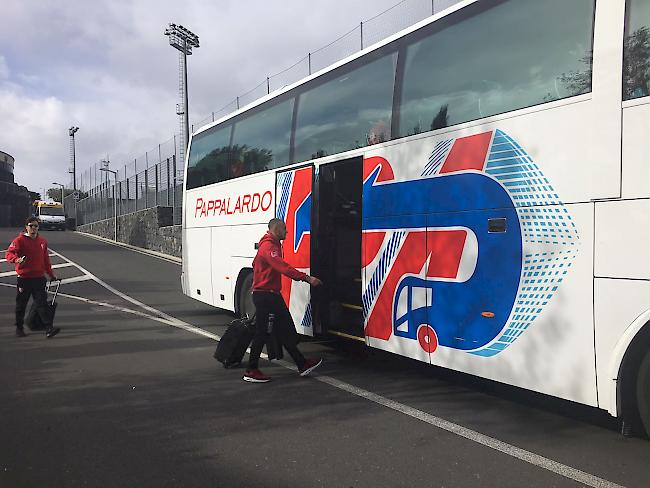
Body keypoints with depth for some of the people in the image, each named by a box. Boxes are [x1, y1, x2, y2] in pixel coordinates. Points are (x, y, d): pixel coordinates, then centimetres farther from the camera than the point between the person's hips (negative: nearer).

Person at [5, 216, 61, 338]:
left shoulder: (42, 241, 11)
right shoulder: (20, 240, -4)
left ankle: (49, 328, -9)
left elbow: (46, 260, 21)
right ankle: (19, 328, 26)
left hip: (39, 278, 3)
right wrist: (17, 259, -37)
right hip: (24, 278, -3)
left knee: (42, 303, -4)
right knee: (21, 305, 10)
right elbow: (8, 253, -16)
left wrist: (51, 274, 23)